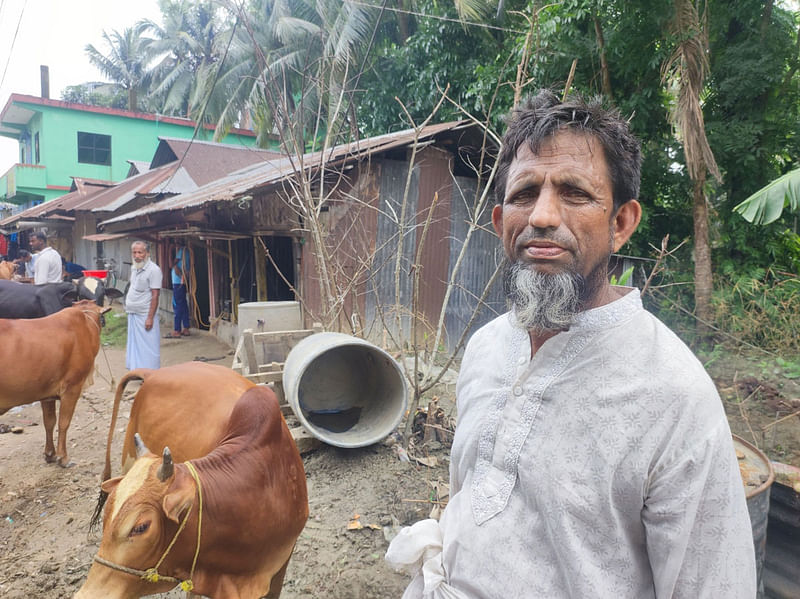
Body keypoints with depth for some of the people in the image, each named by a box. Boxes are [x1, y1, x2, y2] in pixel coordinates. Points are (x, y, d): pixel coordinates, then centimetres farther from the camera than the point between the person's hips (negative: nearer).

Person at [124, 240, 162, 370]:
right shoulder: (134, 268, 11)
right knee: (134, 344, 15)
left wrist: (150, 318, -21)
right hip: (133, 314, 9)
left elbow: (155, 295, -18)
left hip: (145, 316, -8)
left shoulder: (153, 270, -14)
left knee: (147, 348, -4)